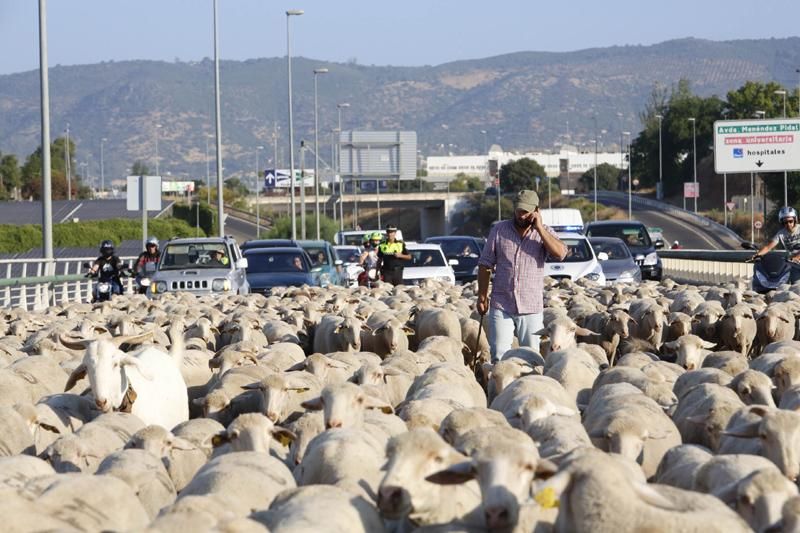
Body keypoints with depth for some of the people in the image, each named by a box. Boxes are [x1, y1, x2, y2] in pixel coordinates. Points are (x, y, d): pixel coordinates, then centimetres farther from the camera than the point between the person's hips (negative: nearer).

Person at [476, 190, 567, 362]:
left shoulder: (544, 232, 3)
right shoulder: (499, 230, 4)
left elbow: (560, 254, -16)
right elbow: (485, 265, 7)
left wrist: (539, 228, -15)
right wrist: (482, 296, 2)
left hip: (532, 308, 0)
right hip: (501, 307, 0)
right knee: (499, 356, -5)